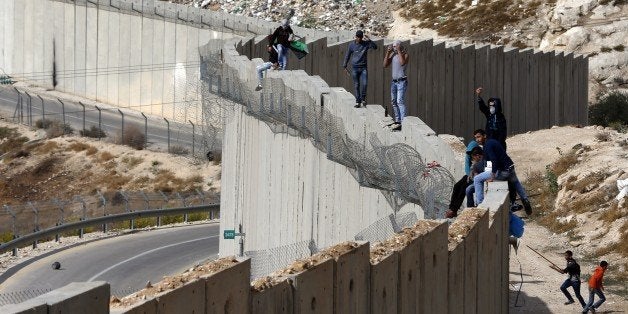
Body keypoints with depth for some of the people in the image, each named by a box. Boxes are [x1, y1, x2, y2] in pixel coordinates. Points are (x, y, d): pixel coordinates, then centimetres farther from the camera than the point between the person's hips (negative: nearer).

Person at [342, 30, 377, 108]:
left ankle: (363, 99, 6)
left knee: (364, 84, -13)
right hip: (355, 68, 0)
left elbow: (375, 47, -12)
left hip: (363, 68, 0)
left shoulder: (366, 44, 1)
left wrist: (369, 40, -23)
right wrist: (344, 66, 7)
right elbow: (347, 56, 8)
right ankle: (358, 101, 10)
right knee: (356, 85, 2)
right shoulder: (352, 45, 1)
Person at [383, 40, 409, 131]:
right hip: (394, 81, 7)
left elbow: (402, 63, -28)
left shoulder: (404, 54, -8)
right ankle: (397, 121, 15)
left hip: (402, 82, -7)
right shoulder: (392, 55, 9)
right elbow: (385, 65, 3)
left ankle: (403, 122, -20)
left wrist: (399, 51, -23)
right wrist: (388, 53, -4)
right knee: (394, 101, 8)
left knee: (400, 101, -16)